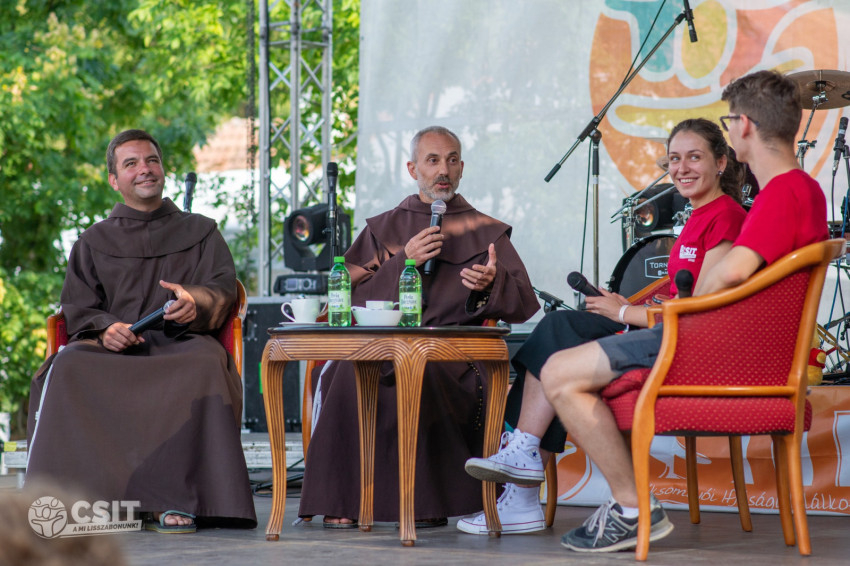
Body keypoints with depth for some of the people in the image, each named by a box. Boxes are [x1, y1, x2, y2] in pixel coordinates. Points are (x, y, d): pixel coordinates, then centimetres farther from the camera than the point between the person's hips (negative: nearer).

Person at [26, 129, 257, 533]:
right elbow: (77, 309, 13)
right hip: (112, 347, 1)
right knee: (68, 368, -34)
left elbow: (223, 289, 8)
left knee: (206, 368, -38)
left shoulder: (200, 232, 22)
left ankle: (175, 501, -41)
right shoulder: (94, 242, 24)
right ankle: (75, 496, -38)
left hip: (180, 342, -1)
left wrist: (196, 303, -18)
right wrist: (105, 328, -12)